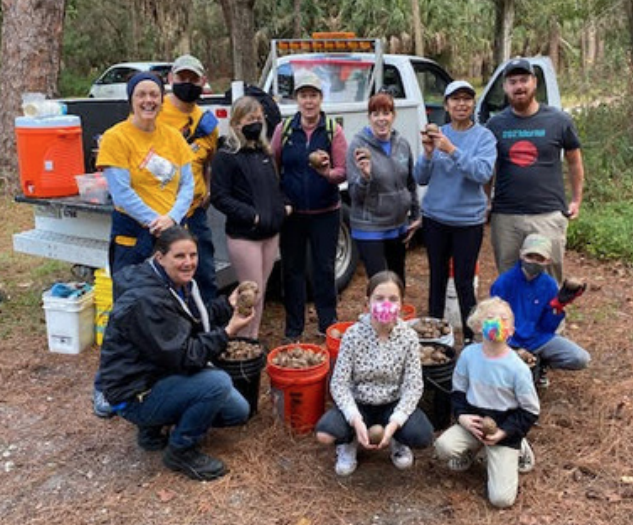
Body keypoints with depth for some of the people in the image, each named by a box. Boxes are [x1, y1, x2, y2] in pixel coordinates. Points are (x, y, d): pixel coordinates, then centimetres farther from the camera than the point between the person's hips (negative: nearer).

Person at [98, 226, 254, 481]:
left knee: (238, 412, 6)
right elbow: (184, 357, -28)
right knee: (217, 383, -29)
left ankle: (155, 428, 17)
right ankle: (182, 451, -5)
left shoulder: (178, 284, 1)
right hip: (136, 393, -9)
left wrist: (228, 305, -3)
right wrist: (228, 332, -28)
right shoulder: (146, 300, -28)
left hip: (163, 374, 10)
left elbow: (196, 322, 9)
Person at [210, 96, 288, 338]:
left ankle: (253, 340, 26)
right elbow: (219, 197, -14)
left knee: (260, 292, 13)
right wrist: (251, 215, -20)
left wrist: (284, 205, 5)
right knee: (252, 294, -3)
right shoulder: (226, 156, -9)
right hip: (244, 236, -7)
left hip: (271, 233, 7)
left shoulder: (264, 152, 13)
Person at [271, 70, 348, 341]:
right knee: (292, 269, 8)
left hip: (325, 213, -1)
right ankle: (293, 329, 22)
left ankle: (328, 326, 24)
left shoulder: (333, 130, -2)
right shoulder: (284, 129, 1)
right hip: (291, 212, 1)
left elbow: (342, 172, -6)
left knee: (324, 269, 7)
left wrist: (327, 172, -28)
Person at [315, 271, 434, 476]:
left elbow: (414, 386, -12)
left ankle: (396, 439, 10)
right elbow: (339, 383, -15)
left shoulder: (409, 337, -13)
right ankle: (350, 440, 9)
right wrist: (356, 420, -29)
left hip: (393, 404, 1)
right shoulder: (353, 334, -16)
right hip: (358, 403, 0)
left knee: (422, 436, -28)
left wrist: (394, 423, -26)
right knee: (324, 433, -28)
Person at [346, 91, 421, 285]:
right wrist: (365, 176, -32)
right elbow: (355, 195, -14)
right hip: (369, 229, -5)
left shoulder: (402, 143, 1)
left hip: (399, 225, 5)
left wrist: (416, 215, 14)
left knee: (399, 283, 17)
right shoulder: (358, 145, -12)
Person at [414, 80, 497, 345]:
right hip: (435, 217, 3)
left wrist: (452, 150, -29)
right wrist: (428, 153, -15)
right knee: (437, 278, 14)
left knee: (464, 282, -1)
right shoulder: (437, 134, 3)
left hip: (468, 220, -3)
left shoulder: (484, 136, -5)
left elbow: (483, 173, -21)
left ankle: (470, 337, 14)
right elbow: (421, 179, 3)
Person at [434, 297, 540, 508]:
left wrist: (504, 432, -19)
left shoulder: (517, 368, -19)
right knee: (443, 446, -27)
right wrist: (462, 415, -13)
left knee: (501, 498, -11)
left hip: (504, 429, -2)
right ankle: (470, 449, 10)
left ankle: (518, 449, 18)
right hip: (472, 422, 3)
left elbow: (531, 411, -9)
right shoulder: (468, 354, -11)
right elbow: (458, 390, 4)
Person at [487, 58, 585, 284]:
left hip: (548, 216, -1)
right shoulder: (495, 124, 4)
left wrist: (576, 199, 9)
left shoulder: (559, 121, 0)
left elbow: (574, 162, 11)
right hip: (505, 217, 2)